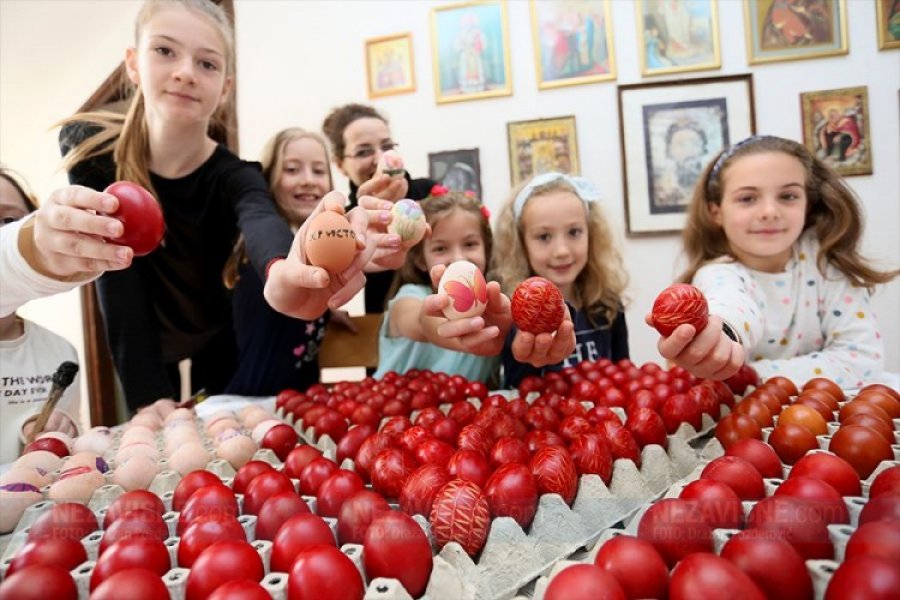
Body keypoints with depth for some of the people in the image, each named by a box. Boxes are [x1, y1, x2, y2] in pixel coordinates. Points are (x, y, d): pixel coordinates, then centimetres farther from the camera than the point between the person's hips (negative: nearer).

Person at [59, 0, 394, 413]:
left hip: (217, 344, 0)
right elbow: (118, 283, -26)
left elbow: (260, 220, -47)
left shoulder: (232, 176, -23)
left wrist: (282, 273, -72)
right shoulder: (88, 147, -20)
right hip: (138, 349, 0)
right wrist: (150, 398, -36)